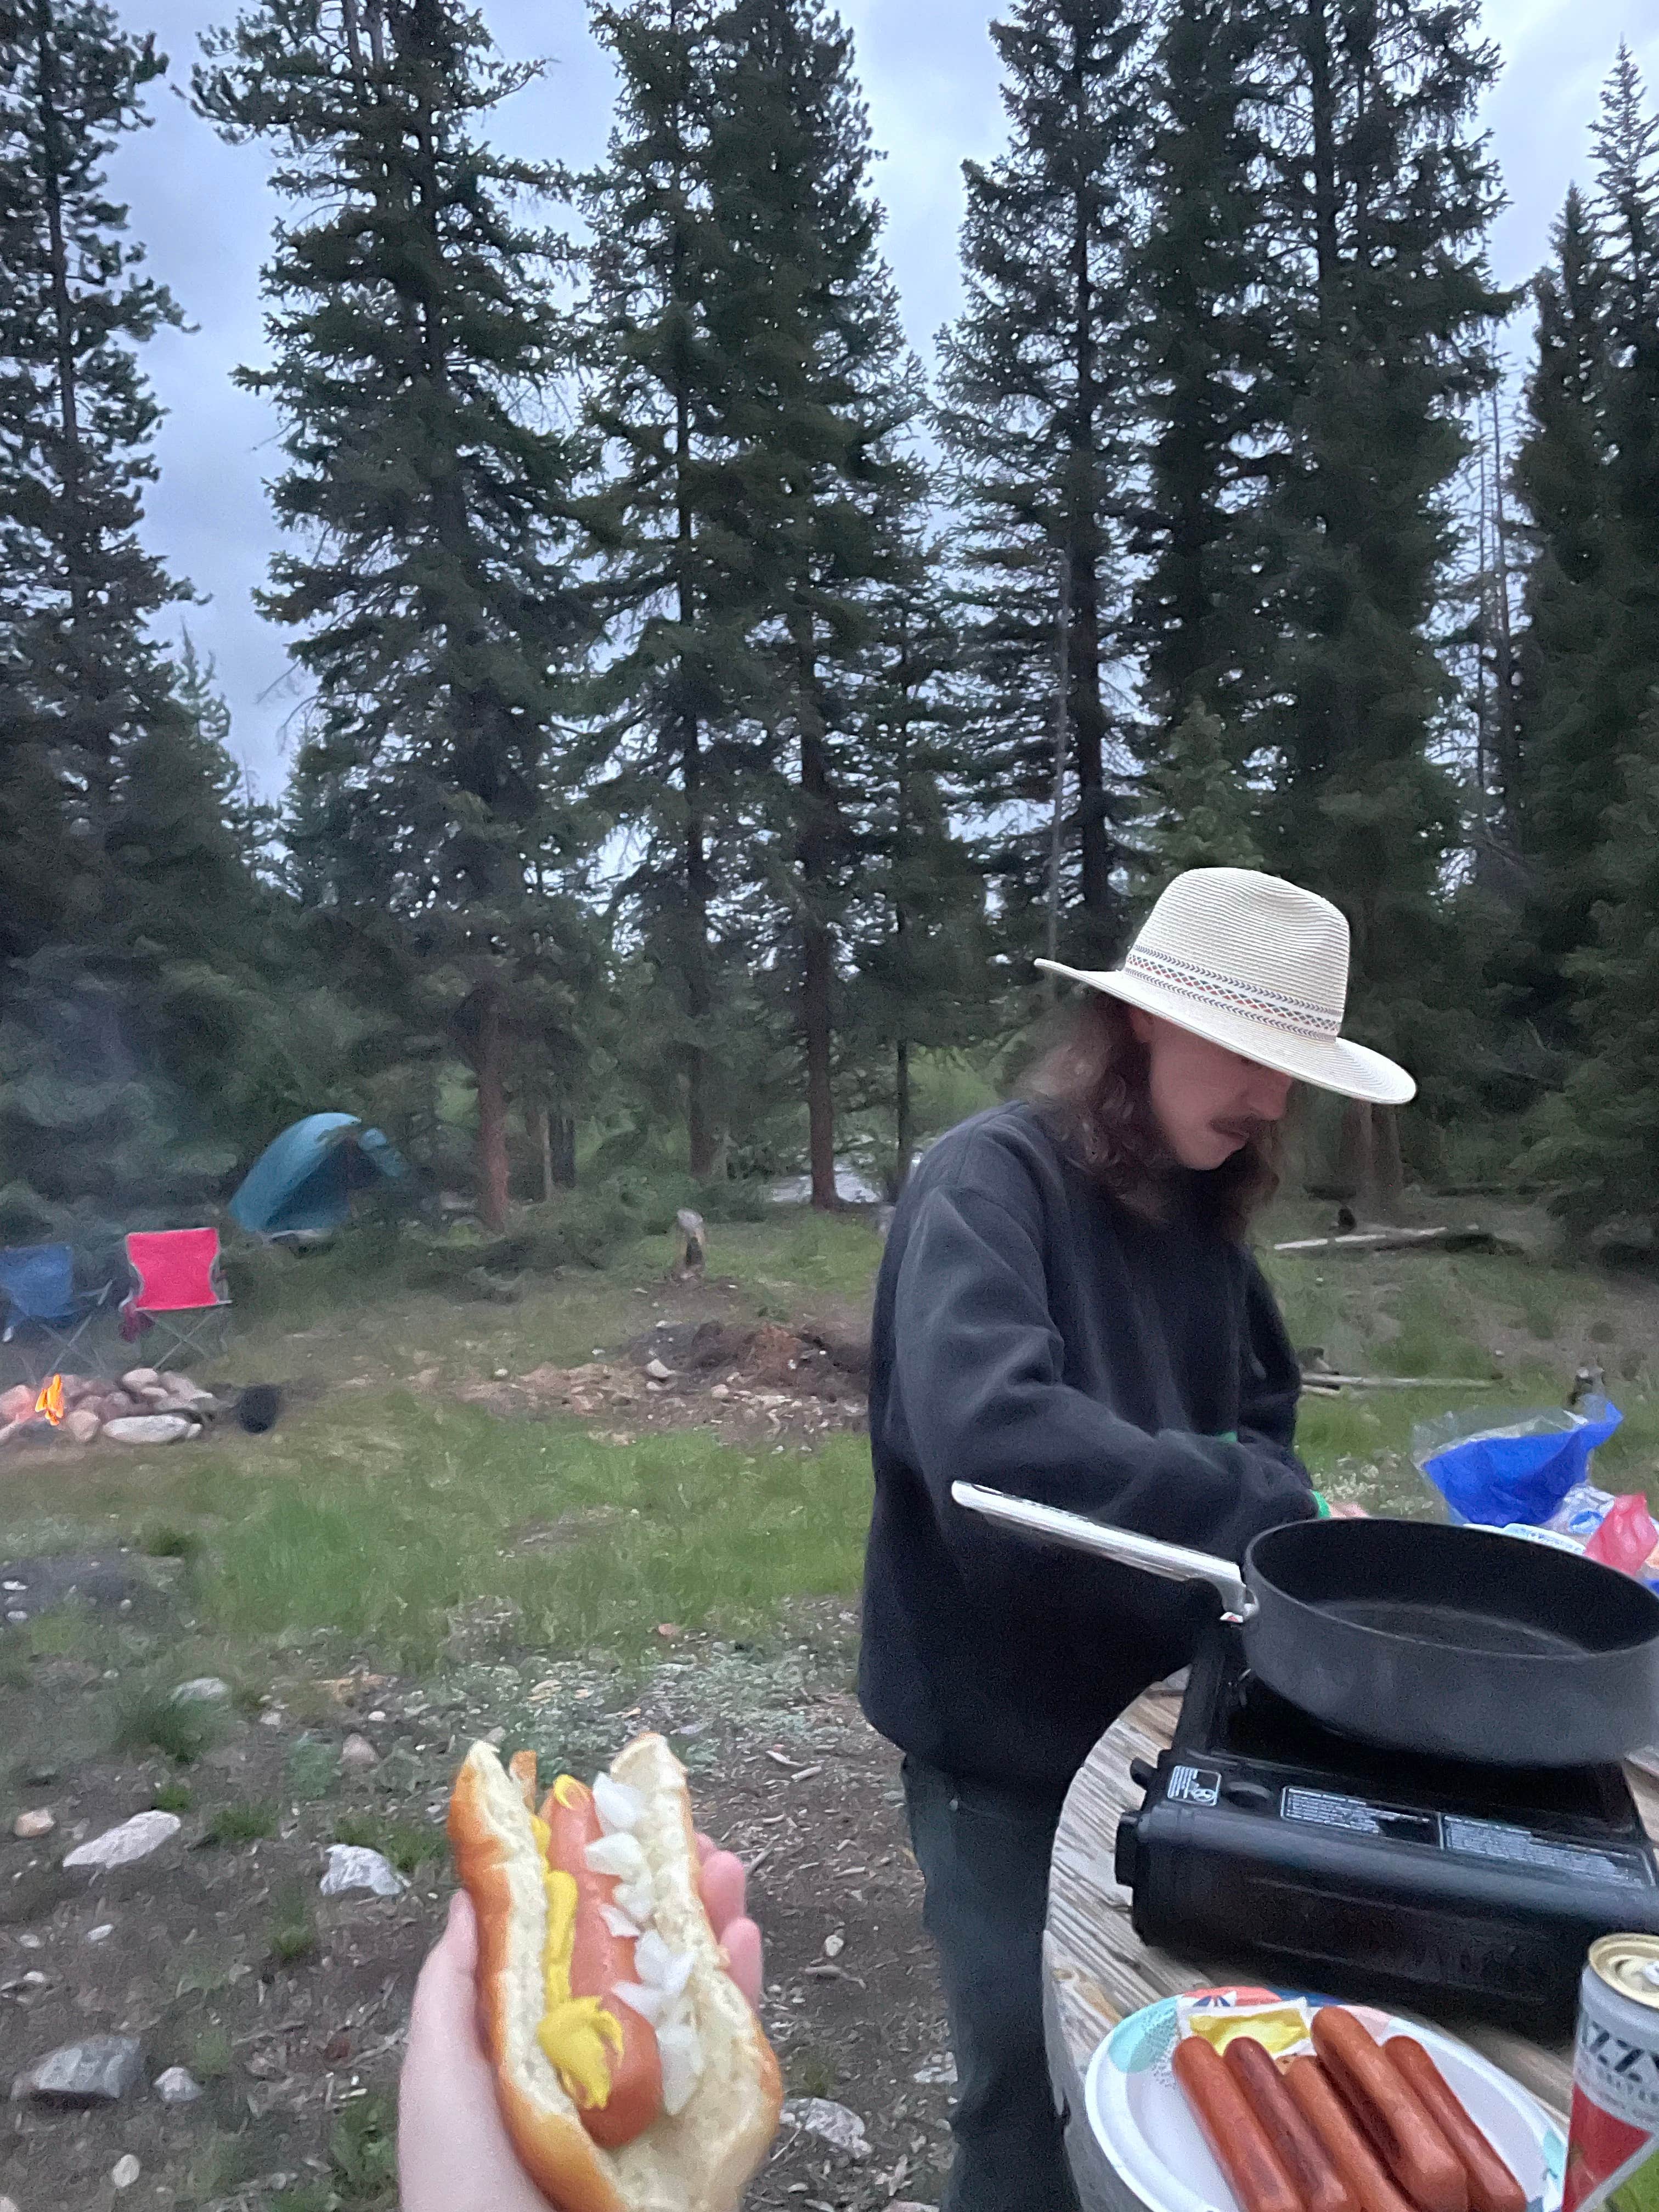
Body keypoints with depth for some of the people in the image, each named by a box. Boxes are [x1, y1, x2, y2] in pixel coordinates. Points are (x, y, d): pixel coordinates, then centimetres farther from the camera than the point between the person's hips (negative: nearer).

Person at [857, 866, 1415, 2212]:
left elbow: (1261, 1410, 10)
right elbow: (987, 1442, -37)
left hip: (1155, 1710, 7)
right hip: (1008, 1736, -7)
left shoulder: (1200, 1208, 2)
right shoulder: (990, 1181, -22)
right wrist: (1269, 1509, -33)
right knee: (1043, 2099, 10)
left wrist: (1264, 1493, -12)